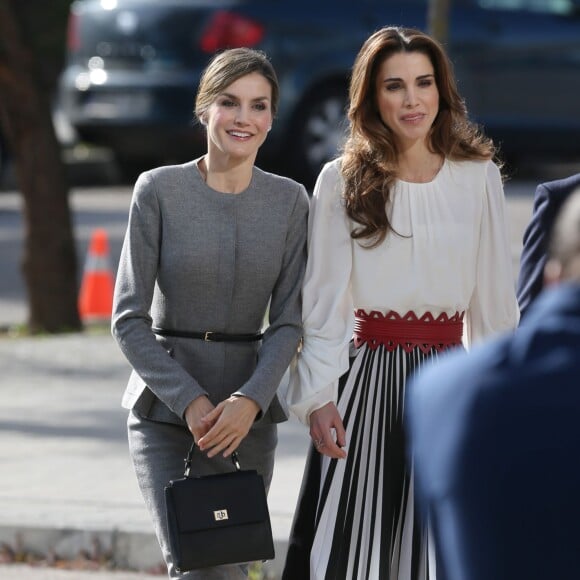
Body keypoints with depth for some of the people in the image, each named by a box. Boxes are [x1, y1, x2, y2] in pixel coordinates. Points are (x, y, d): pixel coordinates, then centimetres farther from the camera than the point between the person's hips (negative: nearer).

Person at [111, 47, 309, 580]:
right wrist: (189, 401, -13)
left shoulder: (290, 202, 3)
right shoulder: (159, 190, -4)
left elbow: (287, 322, 1)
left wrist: (250, 399, -16)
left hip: (247, 415, 2)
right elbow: (129, 319, -4)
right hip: (164, 409, -2)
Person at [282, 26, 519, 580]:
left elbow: (493, 300, 8)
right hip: (365, 381, -1)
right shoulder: (341, 181, 0)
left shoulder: (479, 178, 4)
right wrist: (318, 397, -7)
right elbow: (321, 304, 1)